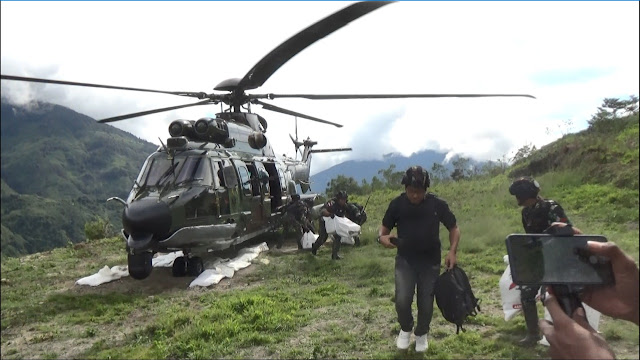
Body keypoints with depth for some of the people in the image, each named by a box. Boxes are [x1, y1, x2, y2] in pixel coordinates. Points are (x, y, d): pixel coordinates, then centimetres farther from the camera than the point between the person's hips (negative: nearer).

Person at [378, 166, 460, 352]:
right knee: (402, 300, -13)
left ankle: (421, 334, 37)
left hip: (430, 261, 0)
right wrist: (383, 238, -22)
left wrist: (452, 251, -14)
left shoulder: (437, 204, -9)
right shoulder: (397, 204, -8)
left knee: (426, 304, 6)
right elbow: (384, 228, 2)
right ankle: (405, 329, 21)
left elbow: (454, 228, 2)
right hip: (405, 260, 0)